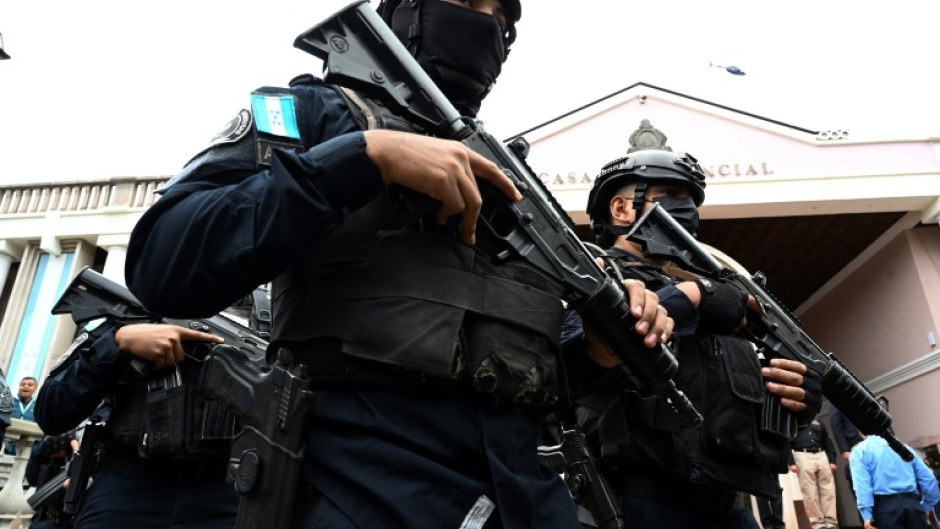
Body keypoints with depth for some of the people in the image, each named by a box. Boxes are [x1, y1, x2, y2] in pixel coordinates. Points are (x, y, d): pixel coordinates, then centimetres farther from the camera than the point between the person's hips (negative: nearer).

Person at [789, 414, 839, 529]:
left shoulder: (816, 419, 18)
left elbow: (827, 439, 18)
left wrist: (832, 460, 8)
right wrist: (791, 463, -11)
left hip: (821, 455, 4)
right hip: (803, 456, -4)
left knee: (829, 491, -1)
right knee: (810, 493, -4)